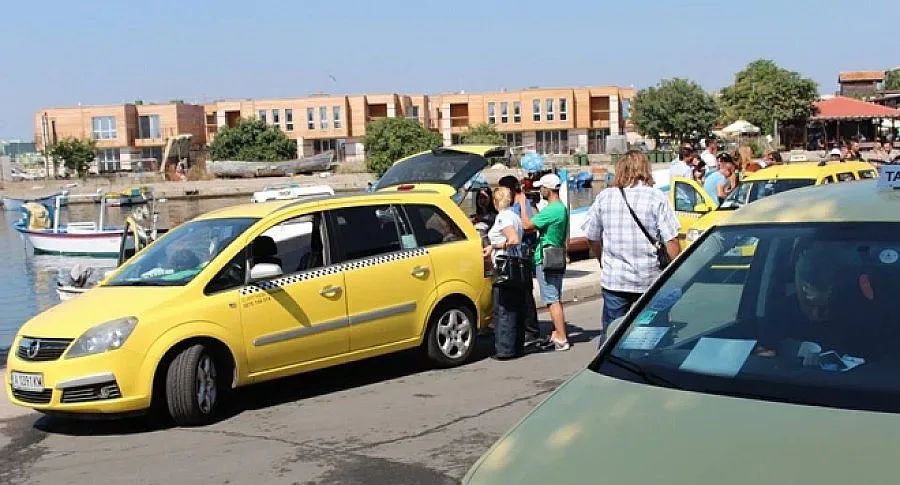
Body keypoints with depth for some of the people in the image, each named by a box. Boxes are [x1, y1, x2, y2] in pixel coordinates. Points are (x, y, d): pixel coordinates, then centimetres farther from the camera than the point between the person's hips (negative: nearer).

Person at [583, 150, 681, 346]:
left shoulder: (604, 197, 1)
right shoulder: (657, 198, -7)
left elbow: (592, 238, 9)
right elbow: (671, 241, -10)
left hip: (613, 279, 2)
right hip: (649, 279, -1)